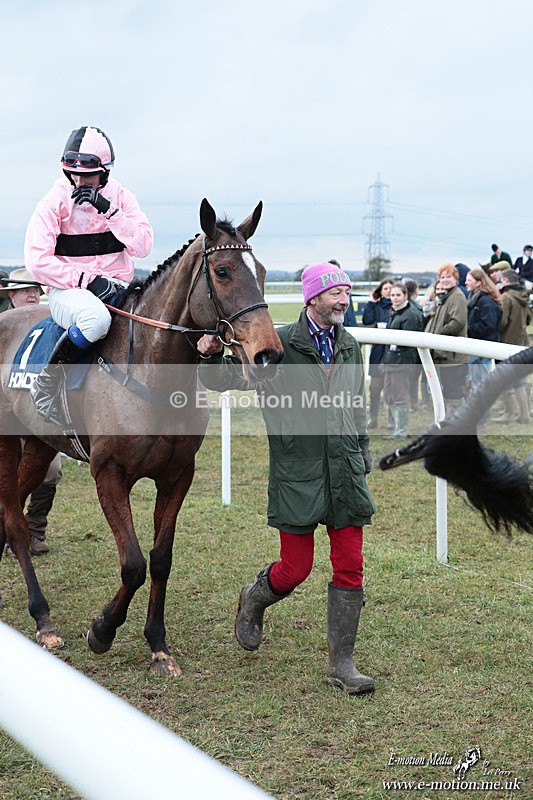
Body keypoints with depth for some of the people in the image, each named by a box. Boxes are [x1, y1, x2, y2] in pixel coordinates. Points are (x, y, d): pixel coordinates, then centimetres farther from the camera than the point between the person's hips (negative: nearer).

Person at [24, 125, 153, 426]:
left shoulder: (121, 197, 6)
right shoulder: (56, 201, -3)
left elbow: (143, 246, -6)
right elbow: (37, 261, -10)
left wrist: (109, 210, -15)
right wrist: (86, 280, -18)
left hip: (118, 288, 4)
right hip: (68, 290, -4)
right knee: (96, 318, -39)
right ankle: (47, 382, -19)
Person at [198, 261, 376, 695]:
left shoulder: (350, 346, 11)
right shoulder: (279, 345, -6)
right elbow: (226, 378, -1)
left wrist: (363, 454, 18)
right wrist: (211, 356, -22)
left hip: (345, 473, 5)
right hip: (297, 474, -4)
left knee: (350, 568, 2)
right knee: (296, 568, 1)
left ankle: (342, 663, 12)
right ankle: (254, 599, 36)